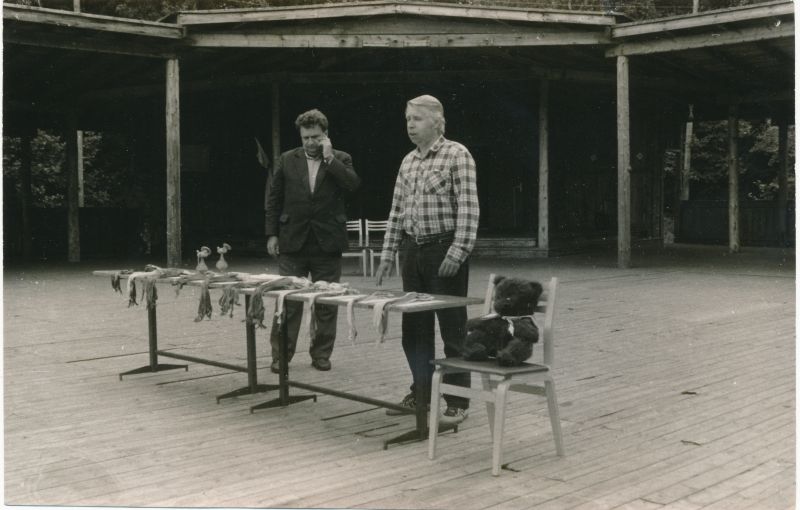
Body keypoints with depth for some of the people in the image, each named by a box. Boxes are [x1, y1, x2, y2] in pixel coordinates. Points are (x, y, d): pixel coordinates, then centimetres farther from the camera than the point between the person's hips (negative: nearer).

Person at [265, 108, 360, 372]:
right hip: (293, 241, 1)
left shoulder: (340, 160, 5)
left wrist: (329, 158, -15)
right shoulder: (287, 160, 8)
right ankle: (280, 356, 8)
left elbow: (353, 184, -14)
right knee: (288, 302, 1)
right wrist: (272, 234, 3)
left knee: (326, 304, 6)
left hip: (327, 242, 0)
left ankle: (321, 354, 17)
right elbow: (274, 199, 8)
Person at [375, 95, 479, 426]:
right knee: (414, 326, 11)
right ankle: (421, 393, 24)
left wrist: (457, 252, -21)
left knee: (452, 327, 0)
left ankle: (457, 402, 9)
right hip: (413, 249, 7)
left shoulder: (456, 154, -7)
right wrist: (388, 253, 11)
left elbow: (468, 208, -14)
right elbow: (397, 212, 16)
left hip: (444, 249, -7)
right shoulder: (408, 161, 13)